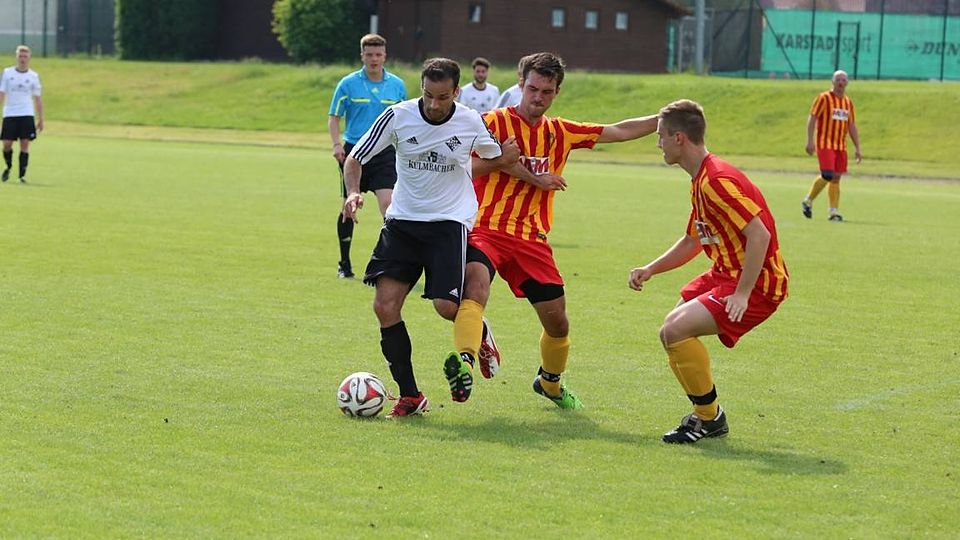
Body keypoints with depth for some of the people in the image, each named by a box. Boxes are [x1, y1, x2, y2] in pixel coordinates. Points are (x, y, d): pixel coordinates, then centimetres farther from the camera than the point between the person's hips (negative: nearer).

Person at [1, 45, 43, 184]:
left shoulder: (33, 76, 6)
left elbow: (38, 99, 10)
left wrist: (40, 119, 8)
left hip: (27, 115, 0)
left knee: (25, 144, -7)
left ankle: (22, 175, -3)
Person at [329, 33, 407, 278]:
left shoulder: (397, 85, 6)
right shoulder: (348, 84, -1)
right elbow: (334, 117, 2)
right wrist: (337, 145, -11)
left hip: (385, 152, 1)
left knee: (388, 203, -15)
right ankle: (344, 263, 19)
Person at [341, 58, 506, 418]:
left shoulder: (471, 123, -7)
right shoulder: (397, 117, -8)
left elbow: (496, 158, 14)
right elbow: (355, 159, 0)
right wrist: (353, 192, -17)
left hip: (449, 222, -2)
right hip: (402, 221, 2)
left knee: (447, 306, -18)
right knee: (385, 305, -11)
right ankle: (410, 396, -1)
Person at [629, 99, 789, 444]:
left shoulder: (717, 180, -21)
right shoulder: (700, 181, 13)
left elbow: (760, 235, -27)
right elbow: (693, 241, 25)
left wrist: (742, 294, -28)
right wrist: (650, 270, 14)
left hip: (758, 284, -11)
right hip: (724, 274, 11)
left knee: (675, 331, -21)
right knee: (672, 331, 12)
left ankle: (710, 418, -5)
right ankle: (705, 412, 24)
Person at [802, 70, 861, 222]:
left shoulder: (848, 102, 14)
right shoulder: (824, 98, -3)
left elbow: (852, 126, 18)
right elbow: (812, 118, -6)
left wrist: (857, 148, 13)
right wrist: (810, 140, -15)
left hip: (841, 145, 6)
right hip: (825, 143, -6)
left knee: (836, 177, 3)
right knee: (827, 175, -15)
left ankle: (834, 211, 6)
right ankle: (808, 201, 4)